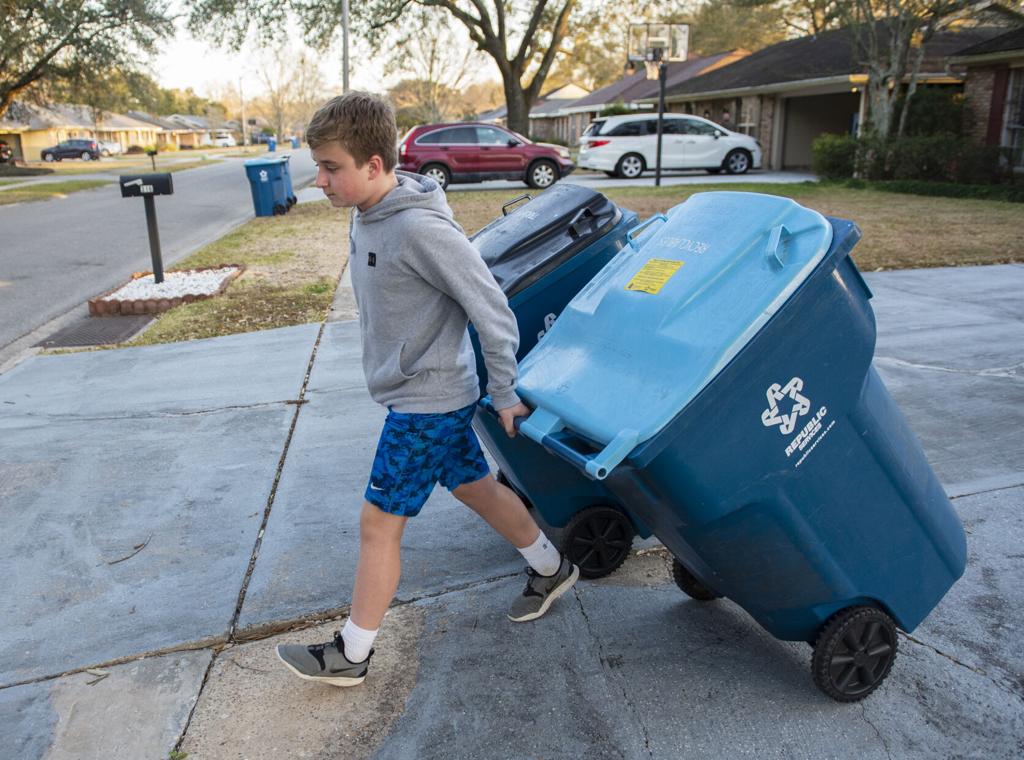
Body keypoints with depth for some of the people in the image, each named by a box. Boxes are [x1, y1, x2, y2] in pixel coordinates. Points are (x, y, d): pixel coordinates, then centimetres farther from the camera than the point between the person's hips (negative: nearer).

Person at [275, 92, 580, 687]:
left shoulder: (421, 229, -27)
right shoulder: (367, 215, 2)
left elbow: (493, 310, -21)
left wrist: (504, 393, -13)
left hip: (428, 402, -9)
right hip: (432, 393, 9)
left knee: (379, 523, 2)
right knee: (476, 488, 22)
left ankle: (351, 655, 20)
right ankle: (552, 569, 43)